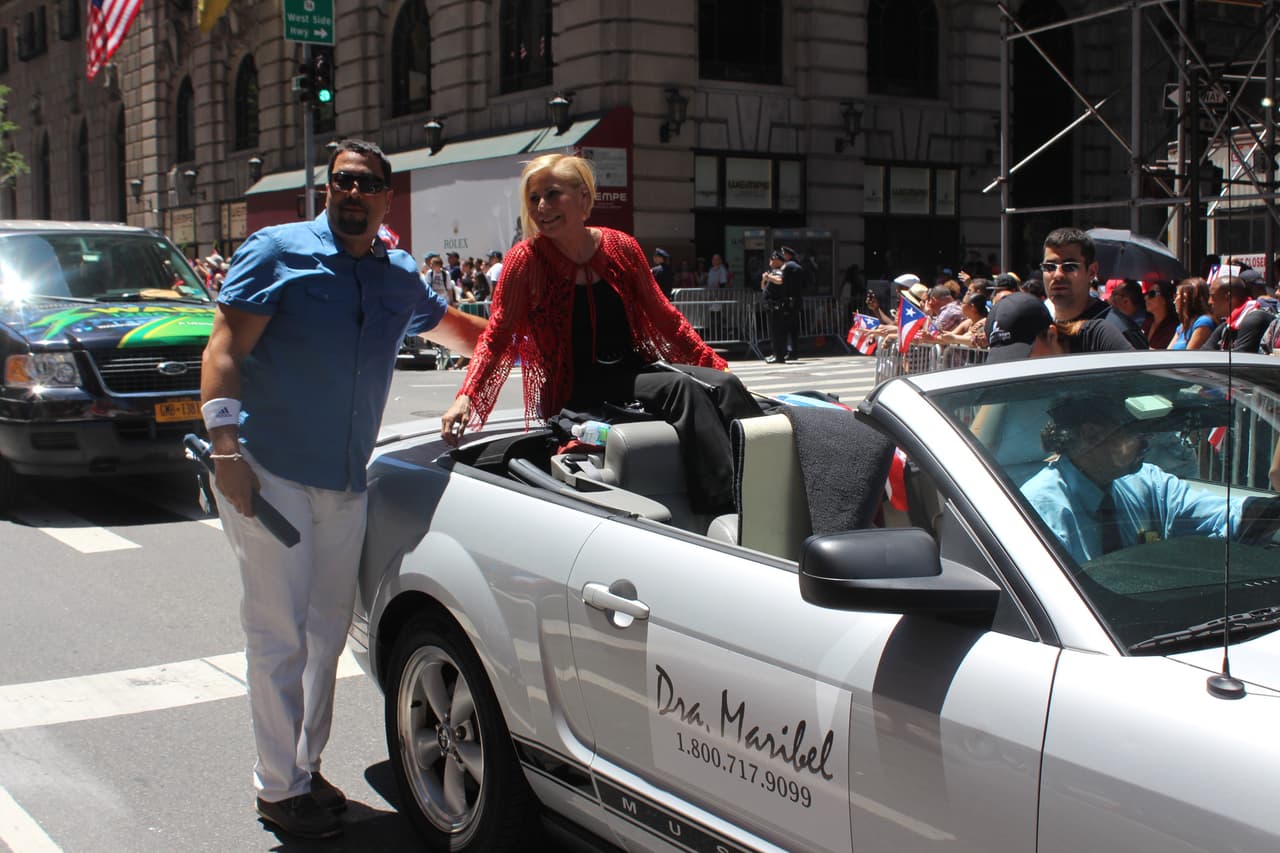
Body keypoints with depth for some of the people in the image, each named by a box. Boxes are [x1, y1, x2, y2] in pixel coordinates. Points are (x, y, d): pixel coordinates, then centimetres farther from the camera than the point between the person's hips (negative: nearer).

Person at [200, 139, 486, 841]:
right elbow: (225, 349, -9)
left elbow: (450, 325, 33)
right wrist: (226, 447, -18)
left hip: (346, 481, 6)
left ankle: (305, 766, 26)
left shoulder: (400, 276, 13)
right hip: (270, 471, -5)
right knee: (279, 633, -2)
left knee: (326, 632, 12)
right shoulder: (279, 252, -3)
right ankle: (279, 787, 9)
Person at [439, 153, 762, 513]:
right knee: (682, 388, -28)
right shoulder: (527, 259, -7)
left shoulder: (621, 247, 2)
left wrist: (713, 364, 6)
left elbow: (664, 316, 10)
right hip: (575, 388, -5)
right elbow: (497, 336, -8)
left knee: (724, 385, -19)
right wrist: (466, 397, -23)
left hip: (635, 368, 5)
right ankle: (724, 503, -33)